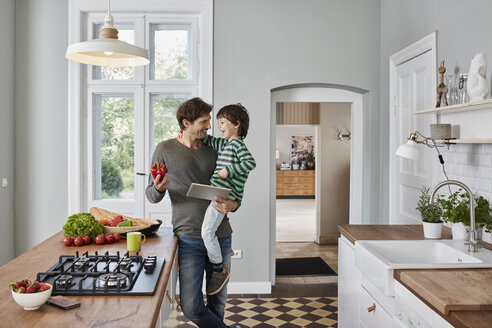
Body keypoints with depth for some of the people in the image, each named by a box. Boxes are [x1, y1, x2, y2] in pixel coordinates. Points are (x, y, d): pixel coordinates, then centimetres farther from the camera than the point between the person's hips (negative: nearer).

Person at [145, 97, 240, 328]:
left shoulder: (213, 150, 10)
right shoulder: (165, 150, 1)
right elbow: (151, 196, 4)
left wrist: (233, 205, -8)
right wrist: (160, 188, -20)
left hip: (220, 235, 3)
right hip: (189, 238, -3)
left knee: (218, 304, 10)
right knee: (191, 307, -9)